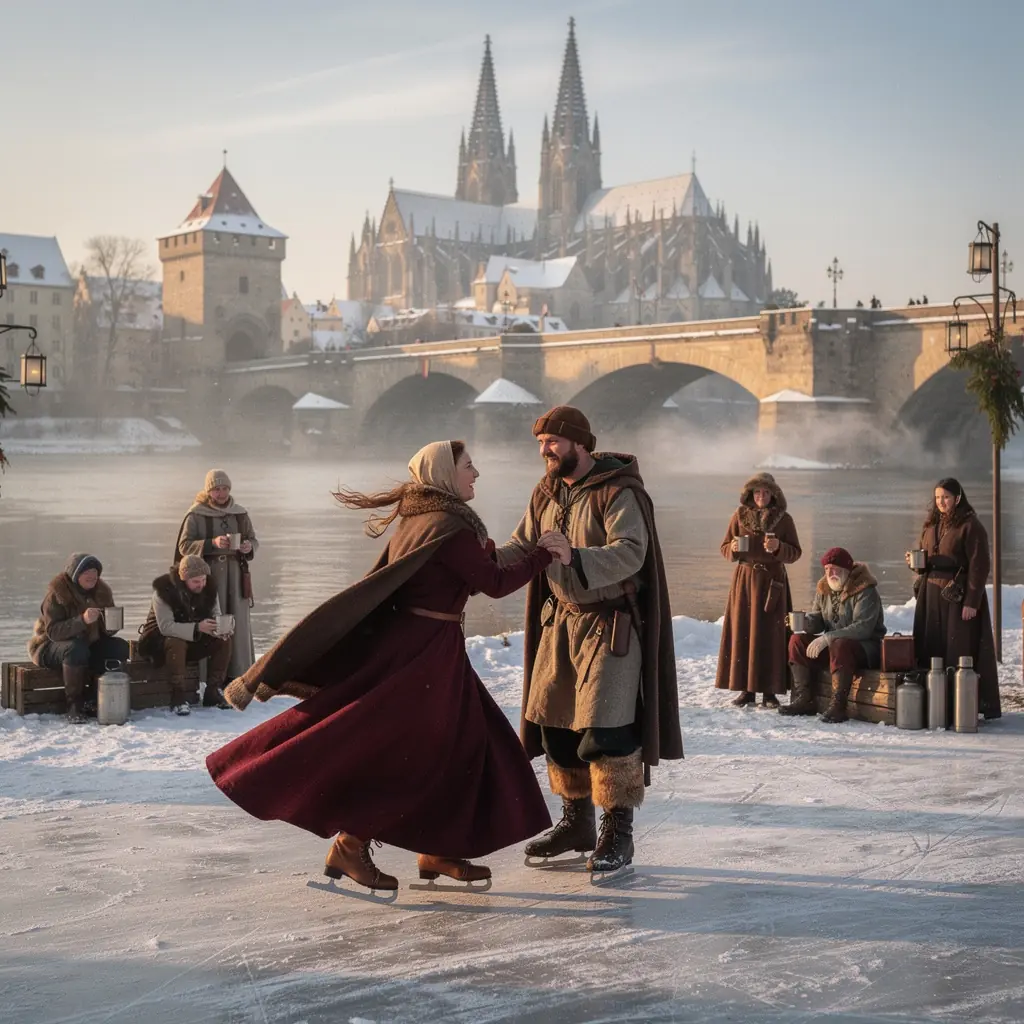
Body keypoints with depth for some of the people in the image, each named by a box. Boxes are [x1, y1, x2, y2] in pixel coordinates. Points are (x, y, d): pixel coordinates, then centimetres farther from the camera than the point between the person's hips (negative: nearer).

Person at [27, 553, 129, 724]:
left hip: (88, 645, 6)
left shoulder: (101, 590, -2)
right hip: (50, 647, -6)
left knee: (120, 647, -16)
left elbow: (105, 632, 3)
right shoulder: (57, 592, -19)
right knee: (76, 649, -38)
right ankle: (74, 705, -25)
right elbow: (53, 631, -29)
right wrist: (82, 620, -43)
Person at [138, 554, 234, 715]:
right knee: (177, 643, -38)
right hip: (161, 640, -5)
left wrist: (221, 629, -29)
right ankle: (177, 698, -32)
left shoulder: (208, 589, -7)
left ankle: (212, 693, -11)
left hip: (195, 640, 5)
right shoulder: (164, 590, -23)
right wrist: (197, 628, -43)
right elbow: (165, 626, -32)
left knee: (224, 641, -17)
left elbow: (216, 617, -4)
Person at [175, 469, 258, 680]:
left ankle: (240, 673, 7)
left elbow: (254, 540, 15)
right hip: (208, 573, -3)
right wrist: (212, 543, -20)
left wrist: (249, 547, -9)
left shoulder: (239, 514, 9)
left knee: (239, 621, 0)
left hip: (236, 573, 3)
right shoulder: (196, 515, -1)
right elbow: (184, 545, -6)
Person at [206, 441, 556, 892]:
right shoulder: (449, 525, -17)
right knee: (407, 753, -4)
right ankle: (350, 846, 4)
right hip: (424, 651, -10)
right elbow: (493, 583, -15)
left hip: (406, 641, 10)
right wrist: (547, 554, -7)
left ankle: (437, 849, 17)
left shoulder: (416, 516, 11)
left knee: (463, 744, 13)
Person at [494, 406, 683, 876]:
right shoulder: (547, 492, 10)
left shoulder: (619, 491, -15)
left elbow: (630, 553, -28)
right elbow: (522, 547, 9)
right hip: (561, 618, 8)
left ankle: (618, 834, -2)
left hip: (612, 622, -8)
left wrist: (574, 557, -43)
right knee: (553, 721, 9)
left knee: (606, 728, -12)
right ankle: (577, 821, 23)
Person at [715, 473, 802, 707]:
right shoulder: (740, 516, 4)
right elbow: (725, 548, 8)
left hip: (772, 581, -1)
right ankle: (746, 689, 6)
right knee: (742, 633, -1)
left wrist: (778, 547, -17)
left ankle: (769, 691, 1)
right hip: (745, 579, 1)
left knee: (770, 635, -4)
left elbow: (795, 553, 2)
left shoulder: (784, 519, 1)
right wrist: (734, 548, -14)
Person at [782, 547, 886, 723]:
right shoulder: (824, 589, 7)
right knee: (797, 640, -9)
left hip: (867, 647, -8)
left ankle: (838, 705, -37)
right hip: (833, 644, 8)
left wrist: (827, 638, -31)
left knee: (839, 645, -38)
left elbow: (863, 628, -27)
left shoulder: (865, 590, -16)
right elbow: (816, 620, 7)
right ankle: (804, 700, -11)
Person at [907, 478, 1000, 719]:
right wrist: (915, 561, -3)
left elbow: (979, 566, -13)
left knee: (961, 652, -5)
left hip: (959, 597, -7)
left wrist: (972, 602, -17)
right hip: (932, 595, 7)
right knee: (931, 650, 5)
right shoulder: (932, 524, 12)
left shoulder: (970, 526, -10)